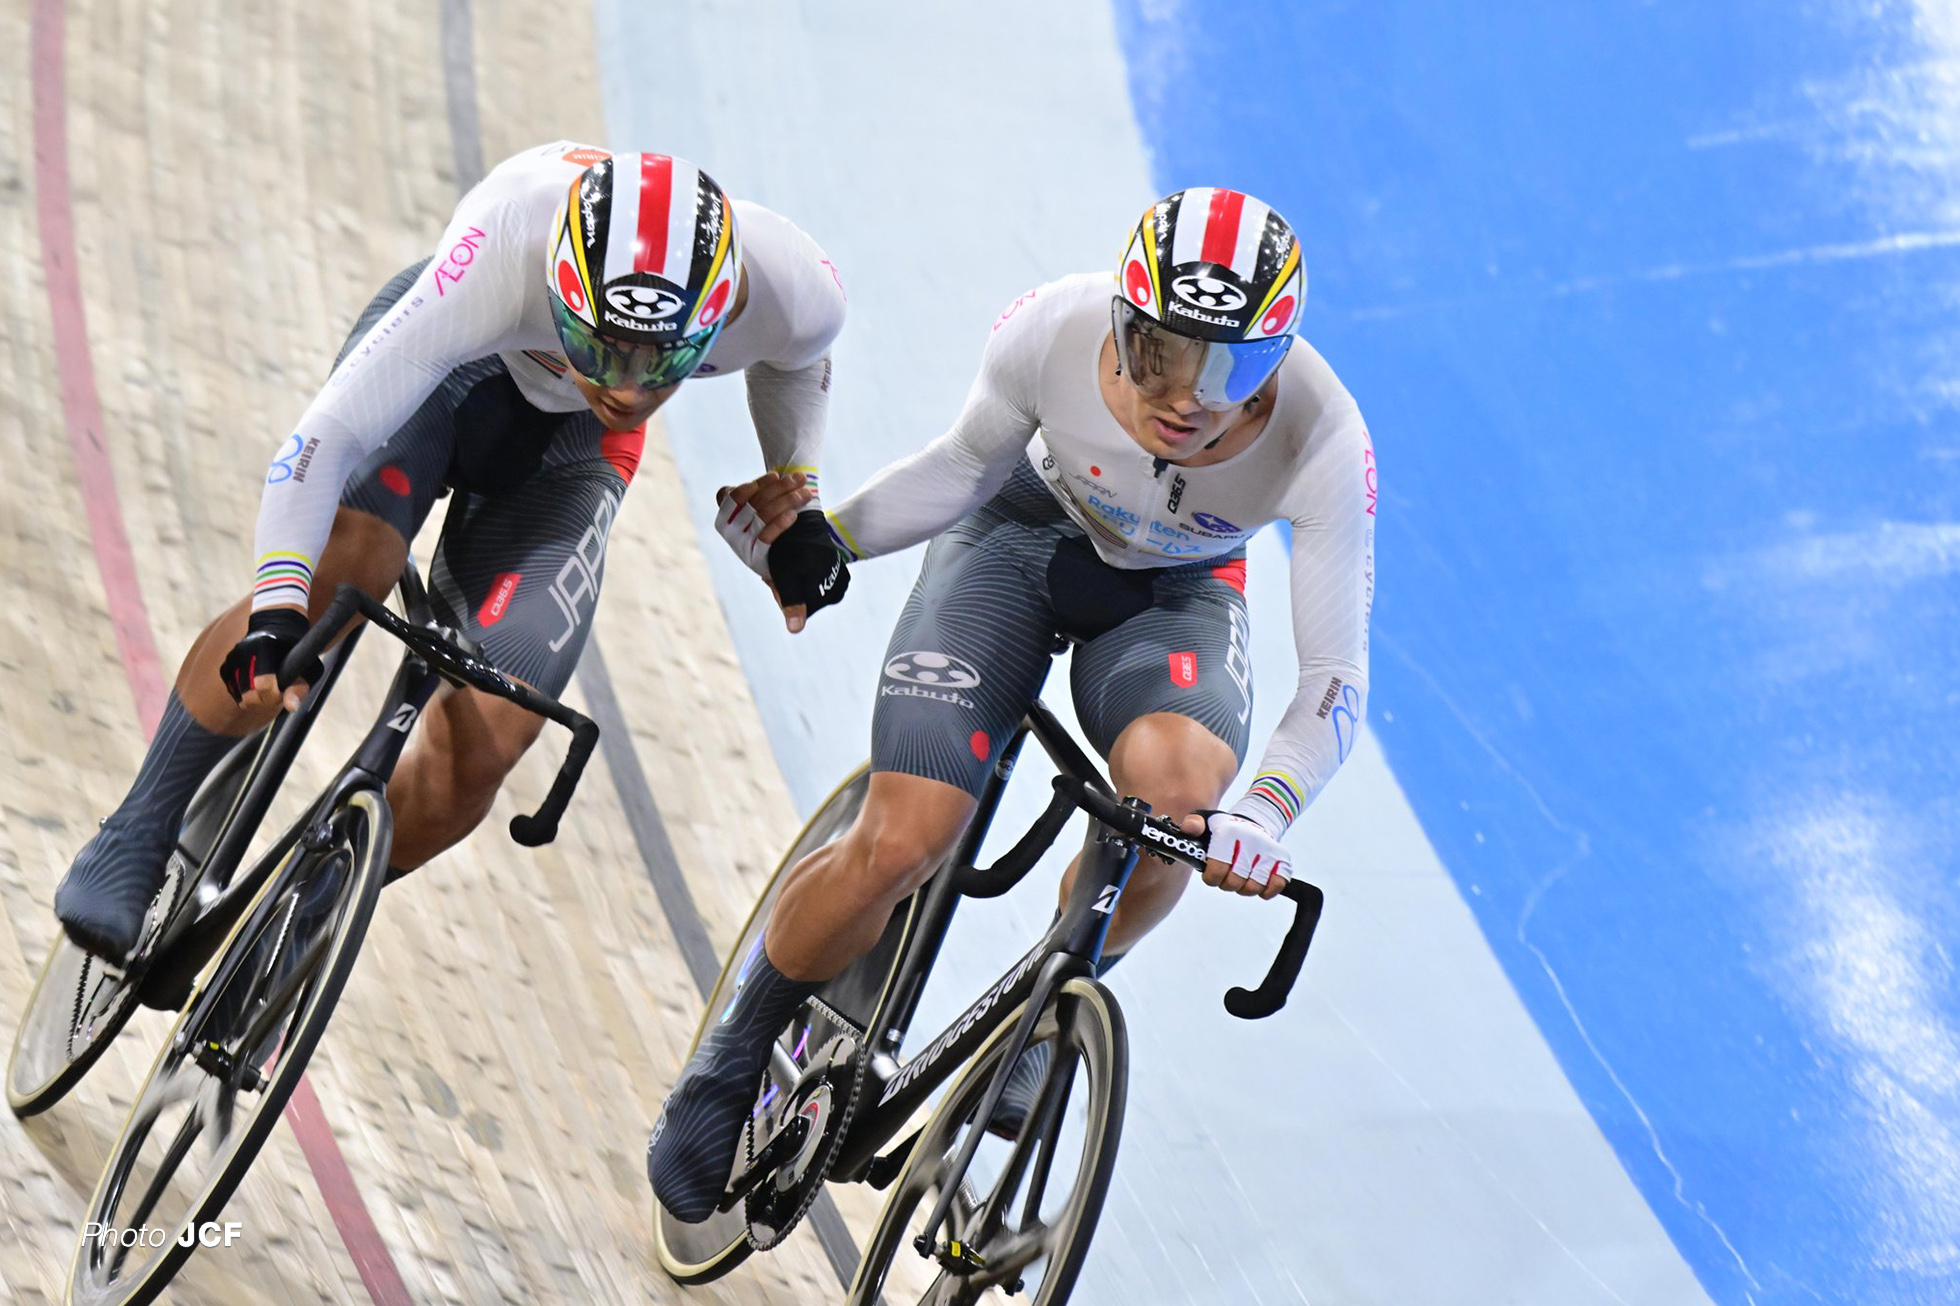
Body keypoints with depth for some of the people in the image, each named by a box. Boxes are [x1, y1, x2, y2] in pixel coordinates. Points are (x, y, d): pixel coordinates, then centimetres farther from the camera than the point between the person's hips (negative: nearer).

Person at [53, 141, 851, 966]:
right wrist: (276, 610, -49)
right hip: (455, 359, -2)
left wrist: (793, 503, 2)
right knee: (338, 575, -30)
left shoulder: (794, 294, -33)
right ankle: (136, 840, -13)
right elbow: (327, 433, -40)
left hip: (565, 443, 2)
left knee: (478, 751, -13)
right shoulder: (507, 255, -43)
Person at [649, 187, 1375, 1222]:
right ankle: (733, 1062, 11)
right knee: (898, 844, -17)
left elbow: (1335, 681, -29)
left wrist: (1262, 814, -47)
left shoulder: (1321, 441, -34)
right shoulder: (1056, 331, -32)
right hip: (1025, 536, 0)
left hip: (1175, 593, 0)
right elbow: (966, 466, -9)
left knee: (1174, 783, -33)